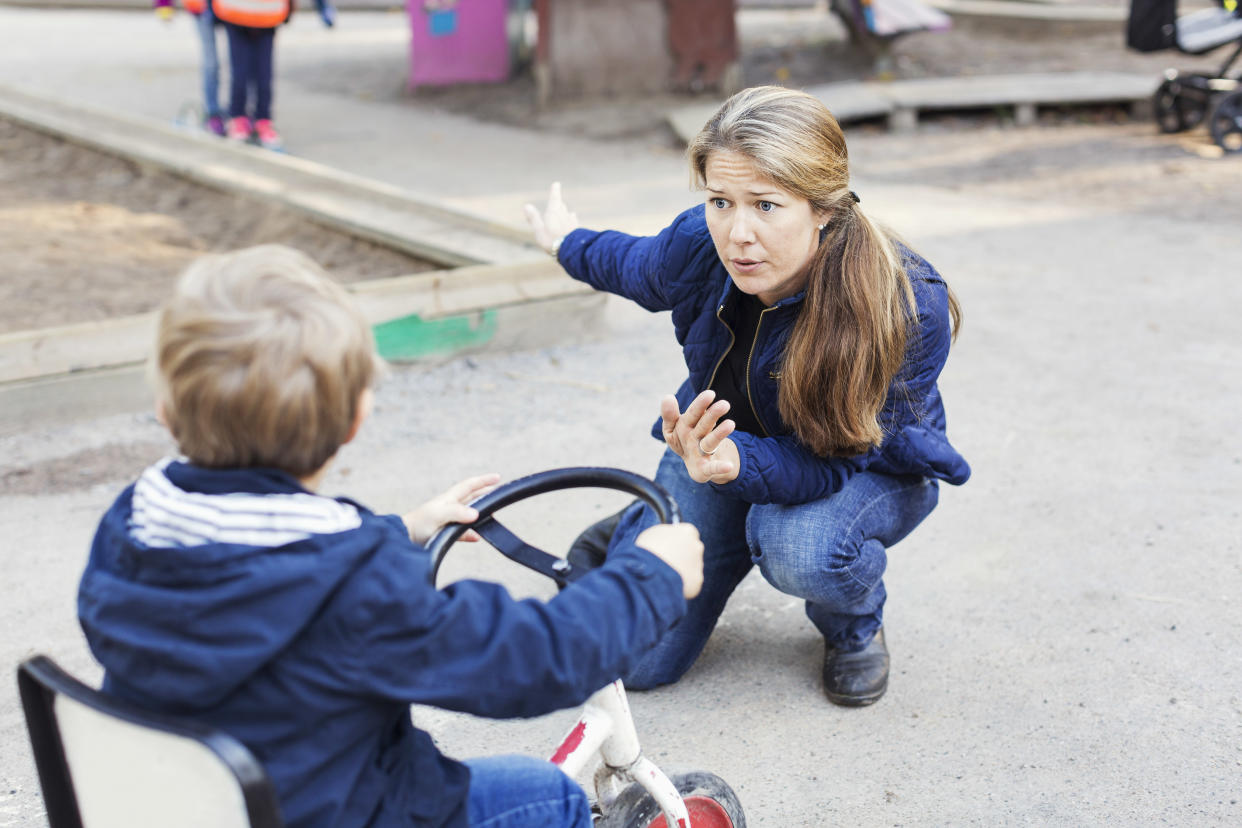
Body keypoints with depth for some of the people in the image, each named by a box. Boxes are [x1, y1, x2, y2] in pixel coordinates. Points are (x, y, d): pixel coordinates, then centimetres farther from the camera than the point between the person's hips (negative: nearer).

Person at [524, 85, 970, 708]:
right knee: (632, 659, -8)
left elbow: (831, 460, -32)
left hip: (868, 465, -3)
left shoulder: (909, 310, -35)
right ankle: (639, 533, 26)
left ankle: (856, 628, -1)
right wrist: (570, 244, 21)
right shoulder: (698, 244, -24)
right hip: (722, 437, 3)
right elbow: (632, 265, 3)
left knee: (801, 549, -40)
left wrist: (737, 464, -51)